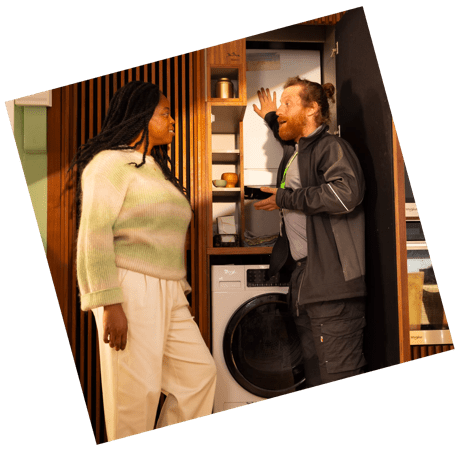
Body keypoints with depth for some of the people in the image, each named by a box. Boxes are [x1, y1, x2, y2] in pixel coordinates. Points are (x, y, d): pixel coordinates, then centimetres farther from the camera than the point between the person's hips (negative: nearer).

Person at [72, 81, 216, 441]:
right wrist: (109, 303, -21)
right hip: (130, 290, -9)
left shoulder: (157, 168, 21)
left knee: (201, 373, 10)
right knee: (137, 391, -2)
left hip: (168, 294, 9)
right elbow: (94, 233, -15)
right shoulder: (111, 162, -5)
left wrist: (179, 284, 16)